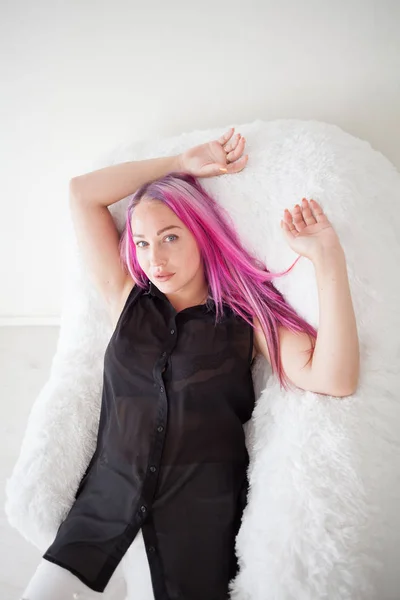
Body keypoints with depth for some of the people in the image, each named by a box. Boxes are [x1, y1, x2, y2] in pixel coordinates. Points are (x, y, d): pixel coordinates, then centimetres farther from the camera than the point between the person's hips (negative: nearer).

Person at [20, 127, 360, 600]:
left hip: (202, 513, -2)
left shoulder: (247, 317, 0)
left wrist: (328, 258, -19)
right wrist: (184, 162, 4)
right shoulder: (127, 300, 6)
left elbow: (335, 380, -16)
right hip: (108, 496, 2)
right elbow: (82, 193, 5)